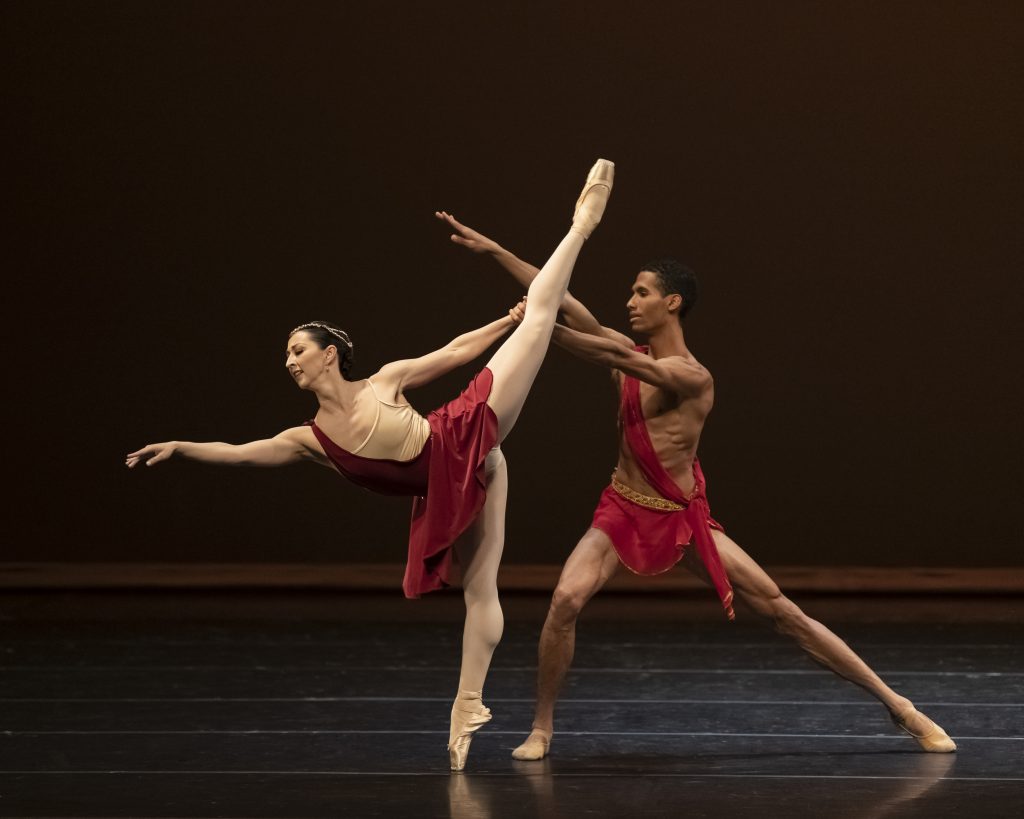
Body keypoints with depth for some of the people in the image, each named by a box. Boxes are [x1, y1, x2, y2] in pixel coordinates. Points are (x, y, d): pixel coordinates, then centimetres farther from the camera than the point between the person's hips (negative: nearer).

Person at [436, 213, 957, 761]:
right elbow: (565, 304, -4)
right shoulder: (629, 358, 2)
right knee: (567, 599, -25)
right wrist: (494, 251, -10)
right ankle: (541, 729, -10)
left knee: (782, 612, -4)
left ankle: (898, 707, 3)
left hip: (683, 519, -4)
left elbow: (621, 356, -28)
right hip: (622, 513, 4)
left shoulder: (694, 378, -15)